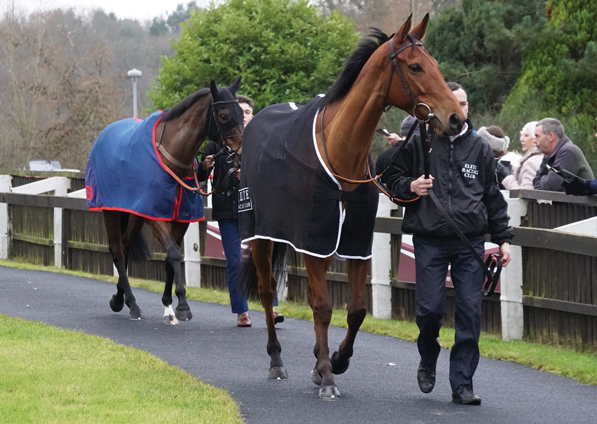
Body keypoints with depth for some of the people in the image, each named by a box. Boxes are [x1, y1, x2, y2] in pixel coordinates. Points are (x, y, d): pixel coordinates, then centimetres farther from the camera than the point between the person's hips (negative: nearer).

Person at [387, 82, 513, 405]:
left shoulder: (479, 147, 11)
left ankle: (462, 384, 2)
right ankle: (428, 361, 23)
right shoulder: (418, 143, 3)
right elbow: (392, 179, 11)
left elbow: (493, 196, 16)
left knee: (470, 311, -4)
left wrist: (503, 238, 12)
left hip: (470, 242, 2)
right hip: (429, 240, -2)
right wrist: (410, 186, -11)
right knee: (430, 308, -7)